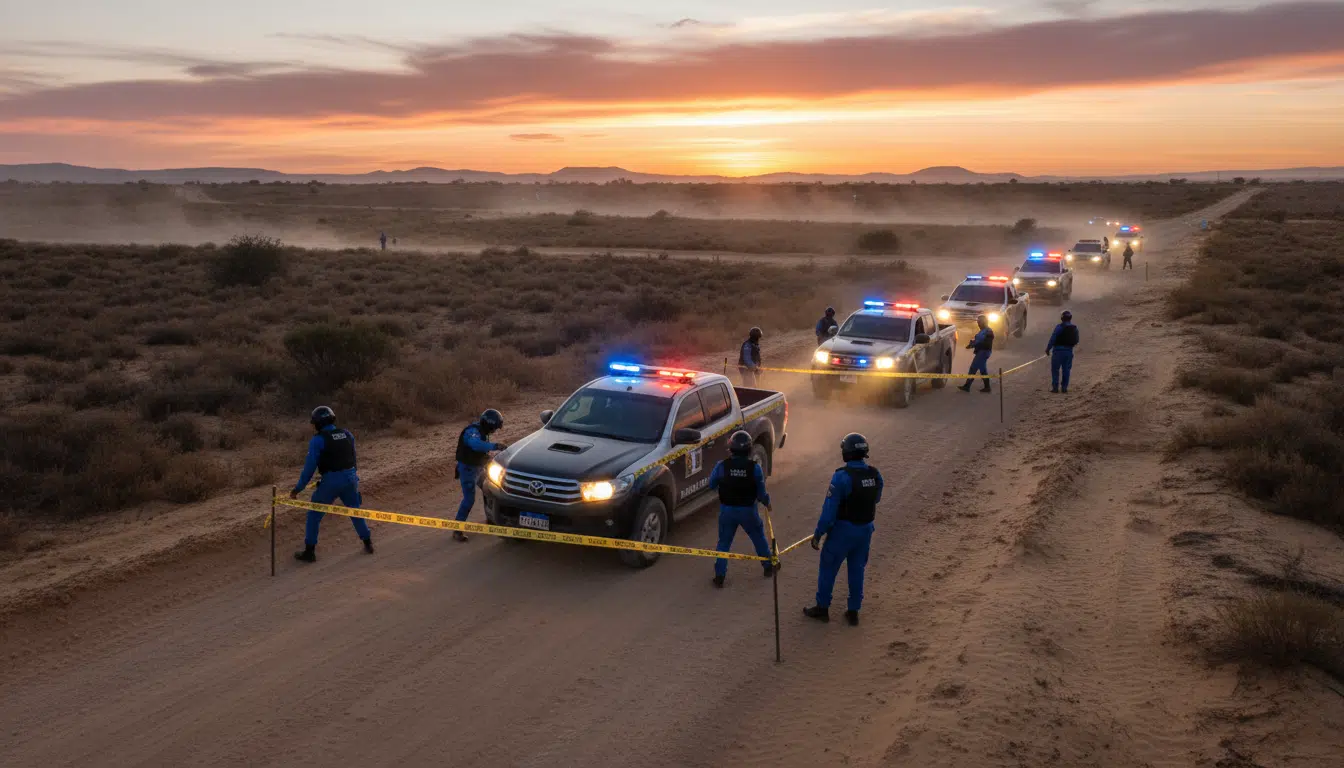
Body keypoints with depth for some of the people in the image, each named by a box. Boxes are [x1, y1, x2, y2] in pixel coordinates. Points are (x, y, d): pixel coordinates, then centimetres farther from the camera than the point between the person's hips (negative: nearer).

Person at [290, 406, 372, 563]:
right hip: (350, 478, 5)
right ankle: (368, 544, 29)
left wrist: (298, 489, -4)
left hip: (330, 481, -5)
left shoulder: (318, 440, -10)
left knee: (314, 515, 9)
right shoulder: (347, 434, 7)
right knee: (356, 512, 23)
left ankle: (309, 552, 11)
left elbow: (310, 467, -10)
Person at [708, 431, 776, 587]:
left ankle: (719, 576, 12)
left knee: (724, 542, 14)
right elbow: (761, 491, -7)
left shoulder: (722, 466, -14)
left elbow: (711, 485, 0)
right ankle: (769, 567, 37)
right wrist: (767, 503, 12)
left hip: (727, 510, 0)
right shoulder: (754, 467, -15)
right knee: (759, 538, 22)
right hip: (748, 510, 0)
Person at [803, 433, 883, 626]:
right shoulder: (875, 475, -4)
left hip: (843, 530, -5)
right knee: (857, 570, 17)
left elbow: (829, 510, -20)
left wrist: (818, 534, -13)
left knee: (828, 568, 12)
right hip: (866, 529, 6)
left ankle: (822, 608, 23)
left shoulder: (842, 476, -22)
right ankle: (853, 612, 24)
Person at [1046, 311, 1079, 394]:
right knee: (1066, 370, 10)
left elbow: (1052, 339, -14)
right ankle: (1064, 388, 10)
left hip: (1058, 350, -5)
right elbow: (1076, 341, 11)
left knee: (1055, 370, 2)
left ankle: (1055, 387, 0)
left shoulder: (1059, 327, -13)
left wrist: (1048, 349, -5)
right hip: (1069, 351, 5)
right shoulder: (1075, 328, 5)